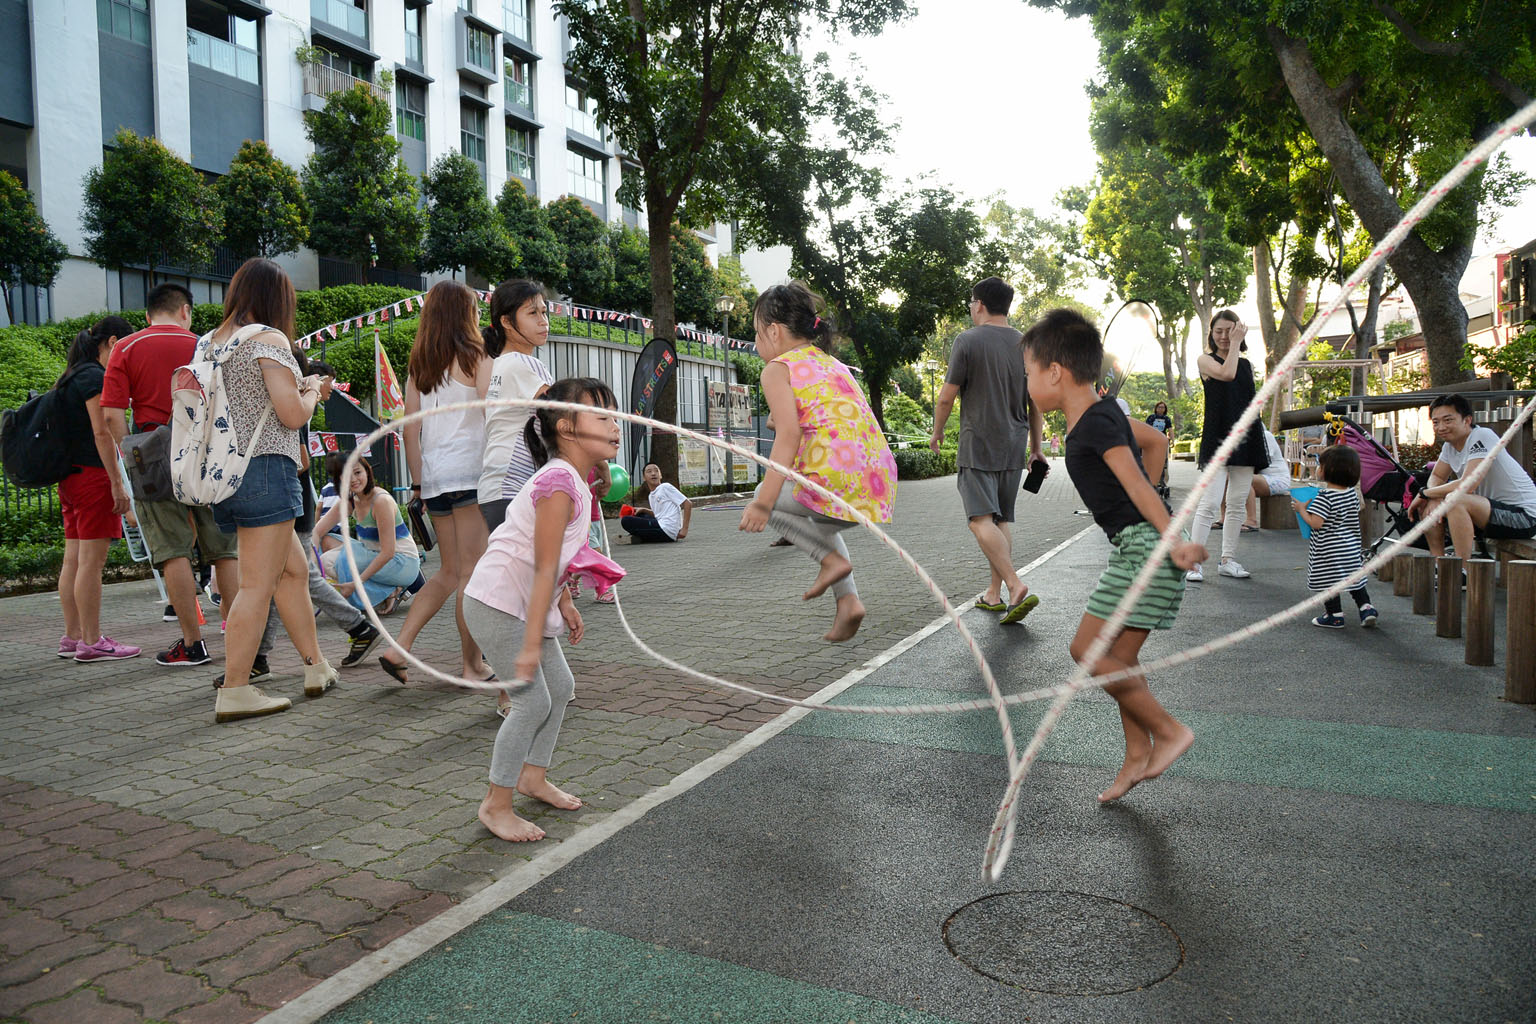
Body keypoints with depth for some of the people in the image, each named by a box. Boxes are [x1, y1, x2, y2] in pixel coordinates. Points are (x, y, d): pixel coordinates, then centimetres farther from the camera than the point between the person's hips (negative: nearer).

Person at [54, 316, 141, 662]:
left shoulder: (72, 377, 19)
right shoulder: (96, 377, -11)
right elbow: (102, 433, -17)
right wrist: (117, 484, -17)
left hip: (70, 476, 10)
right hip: (92, 476, -10)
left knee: (73, 560, 11)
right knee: (91, 561, -7)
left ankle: (72, 637, 17)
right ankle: (92, 642, -4)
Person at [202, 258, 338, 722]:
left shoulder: (208, 342, 16)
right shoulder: (269, 339, -8)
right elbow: (293, 414, -14)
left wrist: (303, 391, 24)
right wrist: (312, 391, 7)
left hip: (225, 471, 9)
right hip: (265, 470, -9)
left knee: (294, 569, 17)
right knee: (257, 584, -5)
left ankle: (316, 666, 23)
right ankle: (234, 691, -3)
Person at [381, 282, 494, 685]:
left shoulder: (419, 365, 14)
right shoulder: (476, 357, -3)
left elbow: (410, 431, 13)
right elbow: (493, 416, -11)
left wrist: (419, 483, 17)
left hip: (433, 474, 7)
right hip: (469, 472, -6)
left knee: (450, 570, 16)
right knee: (472, 572, -1)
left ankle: (398, 647, 9)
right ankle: (472, 664, 6)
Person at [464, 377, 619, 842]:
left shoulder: (573, 480, 7)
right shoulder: (560, 482, -24)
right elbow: (544, 568, -26)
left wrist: (565, 603, 20)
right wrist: (531, 643, -25)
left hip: (526, 602, 10)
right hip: (497, 602, -10)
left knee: (560, 686, 15)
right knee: (532, 700, -6)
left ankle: (533, 775, 32)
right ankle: (496, 804, 8)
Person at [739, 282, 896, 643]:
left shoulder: (777, 369, 4)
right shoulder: (833, 363, 27)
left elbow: (789, 434, -11)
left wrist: (764, 502, -14)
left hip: (836, 476, -8)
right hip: (881, 478, 8)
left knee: (764, 497, 19)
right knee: (819, 524, 35)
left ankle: (832, 560, 5)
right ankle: (848, 601, 18)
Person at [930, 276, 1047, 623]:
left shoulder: (968, 340, -7)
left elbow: (946, 398, -7)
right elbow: (1036, 404, 12)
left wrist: (937, 432, 10)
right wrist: (1036, 448, 21)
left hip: (978, 445, -6)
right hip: (1014, 448, 6)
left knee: (982, 519, -11)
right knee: (1003, 519, 12)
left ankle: (1016, 587, -25)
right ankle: (994, 594, 16)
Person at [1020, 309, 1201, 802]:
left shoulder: (1095, 426, -16)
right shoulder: (1104, 413, 13)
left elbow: (1137, 484, -23)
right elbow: (1156, 439, 26)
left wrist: (1173, 540, -28)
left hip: (1144, 546, -10)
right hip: (1135, 549, 10)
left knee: (1089, 650, -7)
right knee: (1120, 658, 12)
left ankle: (1169, 730, 2)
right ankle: (1138, 756, 21)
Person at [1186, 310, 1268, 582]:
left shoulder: (1247, 364, 16)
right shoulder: (1205, 360, 1)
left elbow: (1250, 402, 21)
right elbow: (1226, 374, -20)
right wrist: (1235, 343, -10)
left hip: (1246, 438, 6)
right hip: (1217, 439, -6)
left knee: (1237, 504, 8)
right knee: (1210, 503, -13)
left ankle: (1227, 559, 16)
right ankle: (1194, 561, -8)